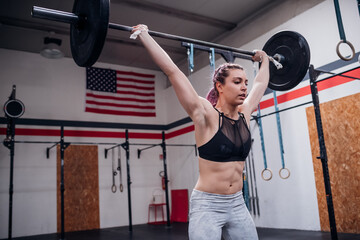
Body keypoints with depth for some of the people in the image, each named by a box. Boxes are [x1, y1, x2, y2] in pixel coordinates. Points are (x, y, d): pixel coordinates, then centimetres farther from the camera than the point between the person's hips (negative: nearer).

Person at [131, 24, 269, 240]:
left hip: (237, 205, 6)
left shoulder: (244, 114, 4)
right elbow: (172, 70, -14)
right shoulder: (205, 115, -12)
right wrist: (144, 35, -12)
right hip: (207, 206, -6)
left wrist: (264, 60, 36)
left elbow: (261, 84, 22)